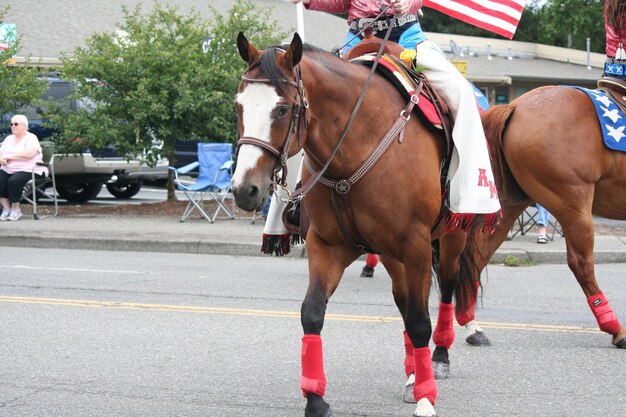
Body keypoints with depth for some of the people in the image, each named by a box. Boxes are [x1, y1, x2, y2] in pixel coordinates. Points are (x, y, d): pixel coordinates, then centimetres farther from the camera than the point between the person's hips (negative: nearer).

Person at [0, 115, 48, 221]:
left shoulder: (31, 138, -1)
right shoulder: (9, 139, 20)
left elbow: (29, 154, -19)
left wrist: (9, 157, -16)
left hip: (27, 170, -6)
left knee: (13, 181, -35)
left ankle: (15, 210, -18)